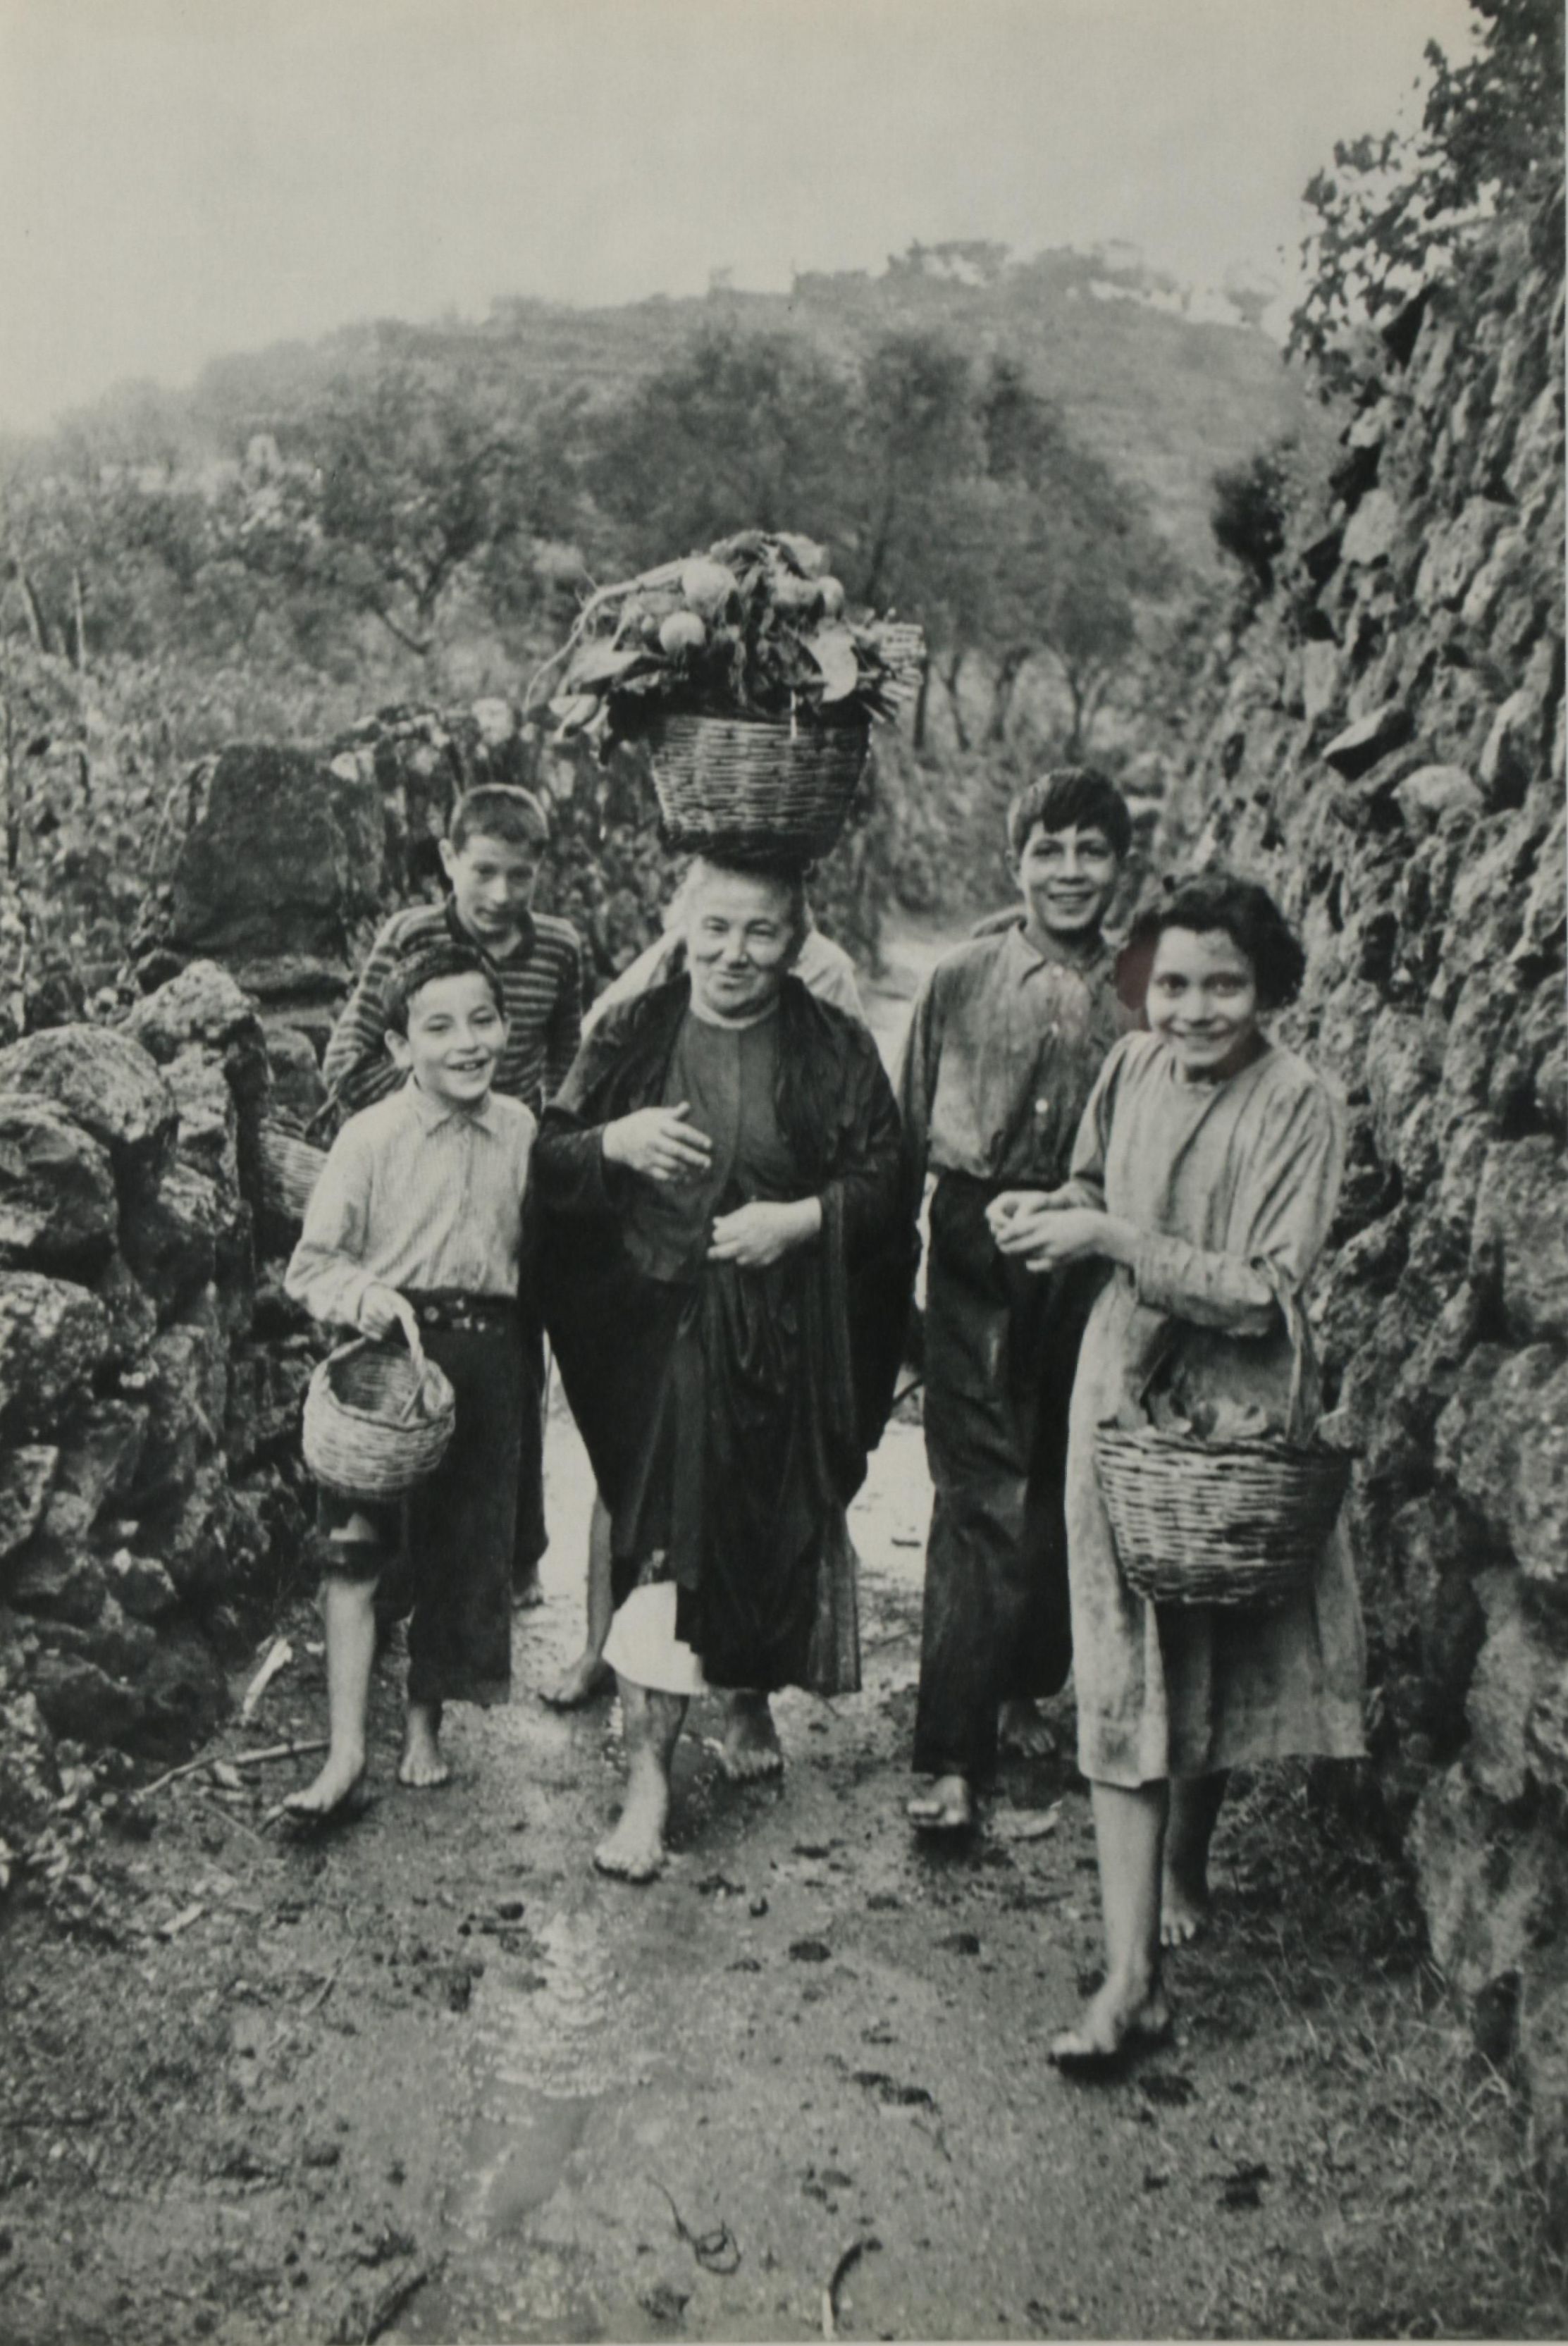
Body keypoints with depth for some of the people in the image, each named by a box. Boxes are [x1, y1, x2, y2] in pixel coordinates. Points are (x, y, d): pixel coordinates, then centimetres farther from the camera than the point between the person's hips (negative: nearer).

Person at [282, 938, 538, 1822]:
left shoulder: (520, 1129, 3)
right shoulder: (371, 1137, -8)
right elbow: (311, 1264, -6)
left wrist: (521, 1343, 7)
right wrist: (365, 1295, -25)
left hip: (487, 1353, 4)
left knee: (465, 1546, 11)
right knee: (355, 1551, -5)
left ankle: (427, 1723, 30)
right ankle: (346, 1755, 2)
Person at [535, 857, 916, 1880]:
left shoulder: (836, 1051, 1)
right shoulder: (632, 1037, 3)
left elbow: (886, 1187, 1)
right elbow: (545, 1165, 4)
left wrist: (804, 1219, -16)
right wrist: (611, 1142, -16)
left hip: (788, 1340, 1)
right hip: (660, 1330, -1)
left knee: (781, 1525, 12)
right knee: (664, 1539, -6)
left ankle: (754, 1700, 40)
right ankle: (650, 1777, 4)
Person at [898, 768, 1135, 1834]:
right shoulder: (961, 979, 0)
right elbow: (909, 1131, 4)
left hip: (1094, 1261, 2)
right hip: (977, 1255, -2)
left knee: (1067, 1488, 13)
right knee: (982, 1494, -6)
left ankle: (1025, 1687, 35)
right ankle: (953, 1756, -1)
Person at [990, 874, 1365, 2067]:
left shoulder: (1299, 1104, -15)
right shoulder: (1134, 1066, -1)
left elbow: (1259, 1292, -21)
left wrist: (1107, 1238, -24)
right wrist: (1053, 1211, -5)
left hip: (1231, 1408, -3)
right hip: (1122, 1387, 3)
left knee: (1216, 1654, 13)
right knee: (1126, 1673, 1)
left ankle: (1185, 1868, 43)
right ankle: (1133, 1978, 7)